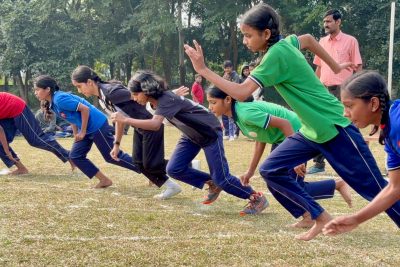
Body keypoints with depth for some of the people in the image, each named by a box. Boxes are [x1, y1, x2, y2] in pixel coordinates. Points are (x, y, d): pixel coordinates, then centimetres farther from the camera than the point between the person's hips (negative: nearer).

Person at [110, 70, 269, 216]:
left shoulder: (166, 99, -31)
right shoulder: (156, 100, -3)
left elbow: (155, 125, -47)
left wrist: (125, 120, -43)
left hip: (210, 133, -8)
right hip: (191, 135, 9)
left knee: (221, 178, -9)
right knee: (174, 169, -4)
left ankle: (257, 198, 9)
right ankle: (212, 183, 14)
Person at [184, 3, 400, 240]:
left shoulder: (276, 54, -23)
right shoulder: (285, 42, 3)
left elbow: (241, 92, -30)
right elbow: (308, 39, 25)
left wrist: (203, 69, -24)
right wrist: (335, 67, 29)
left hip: (334, 129, -9)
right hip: (312, 131, 9)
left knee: (375, 189, -2)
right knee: (271, 170, 2)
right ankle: (321, 218, 10)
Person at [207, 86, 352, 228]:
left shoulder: (246, 113, -27)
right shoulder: (237, 114, 2)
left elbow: (284, 123, -28)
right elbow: (260, 140, 11)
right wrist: (251, 171, 13)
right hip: (280, 140, 10)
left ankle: (337, 184, 8)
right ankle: (308, 216, 18)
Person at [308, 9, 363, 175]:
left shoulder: (350, 41, -2)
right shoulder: (322, 42, 12)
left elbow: (358, 67, -3)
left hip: (342, 89, -5)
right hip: (324, 89, 5)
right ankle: (319, 163, 12)